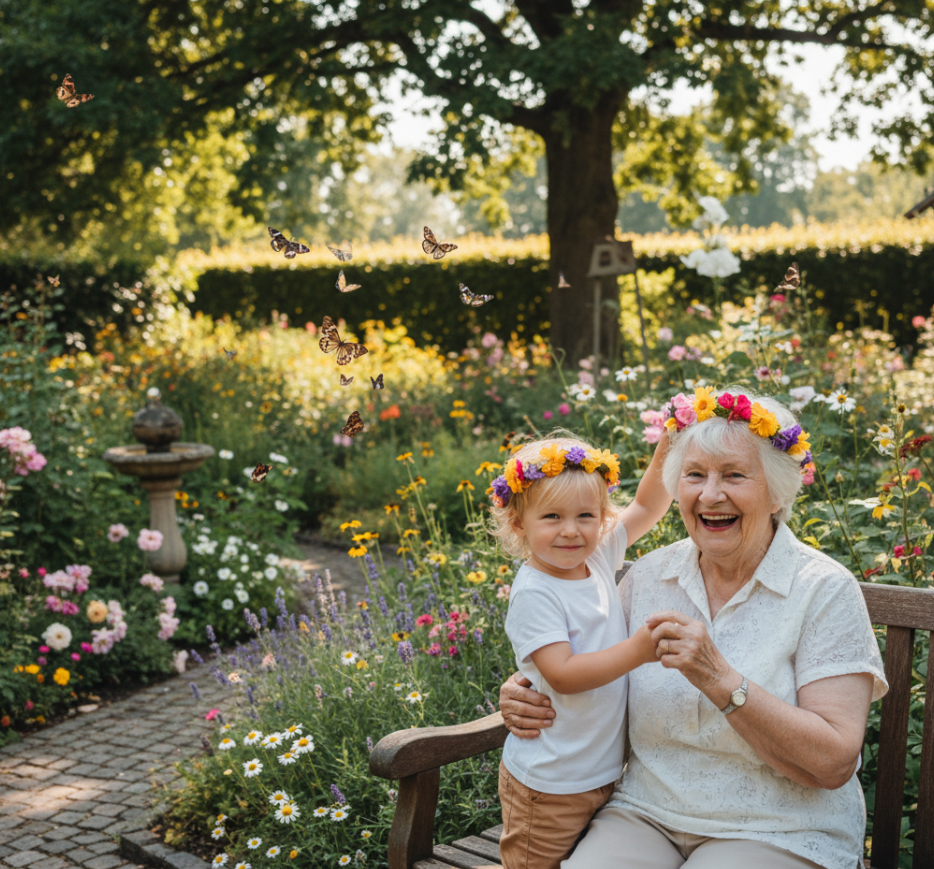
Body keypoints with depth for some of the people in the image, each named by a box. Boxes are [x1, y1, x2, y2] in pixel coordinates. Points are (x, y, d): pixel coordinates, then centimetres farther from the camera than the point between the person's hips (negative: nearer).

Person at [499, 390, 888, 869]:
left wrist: (718, 679, -25)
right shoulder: (647, 575, 3)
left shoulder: (825, 590, -9)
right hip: (645, 812, 3)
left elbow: (834, 763, -16)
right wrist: (524, 695, -6)